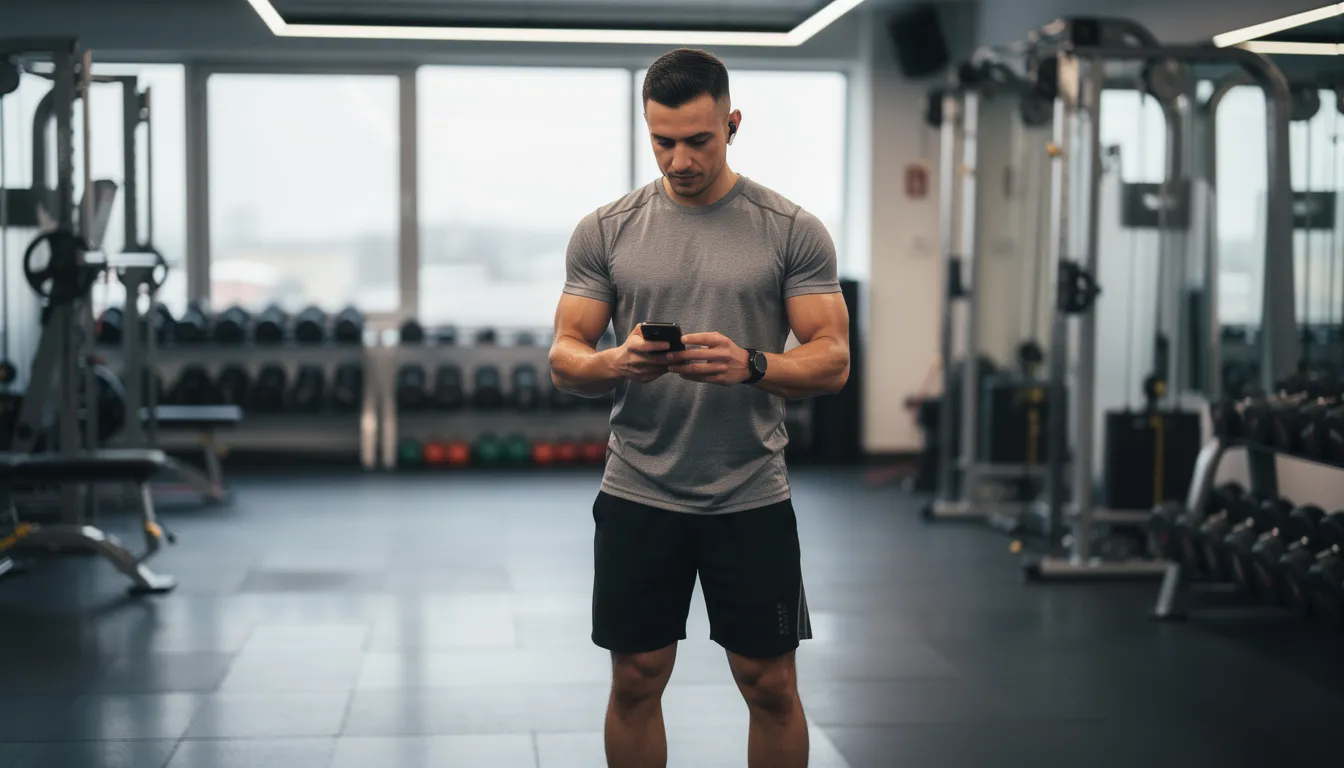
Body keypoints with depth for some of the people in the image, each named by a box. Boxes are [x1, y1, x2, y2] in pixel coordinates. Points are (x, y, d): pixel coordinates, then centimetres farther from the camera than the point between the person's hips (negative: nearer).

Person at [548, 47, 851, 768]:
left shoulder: (791, 230, -4)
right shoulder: (606, 230, 1)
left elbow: (832, 360, -7)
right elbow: (564, 359, 1)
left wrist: (750, 364, -27)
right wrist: (617, 362, -23)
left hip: (751, 499, -1)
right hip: (637, 498, 1)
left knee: (771, 686, 6)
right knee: (636, 683, 9)